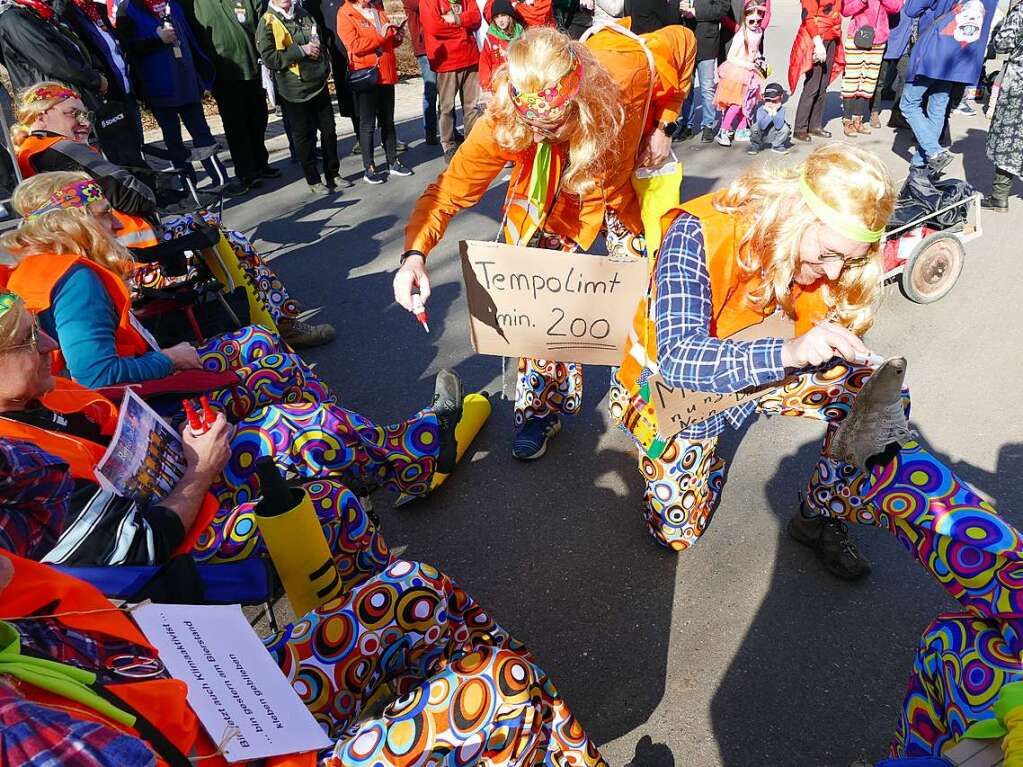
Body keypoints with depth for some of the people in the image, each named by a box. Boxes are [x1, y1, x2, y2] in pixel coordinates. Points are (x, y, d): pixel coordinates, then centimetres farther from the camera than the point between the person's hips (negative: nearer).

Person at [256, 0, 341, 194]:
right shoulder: (267, 22, -7)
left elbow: (320, 39, 25)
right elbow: (269, 58, -15)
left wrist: (325, 66, 6)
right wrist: (301, 50, -17)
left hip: (319, 85, 6)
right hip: (295, 90, -5)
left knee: (329, 131, 10)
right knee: (305, 137, 1)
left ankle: (332, 174, 24)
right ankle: (314, 181, 12)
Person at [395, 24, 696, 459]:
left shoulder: (628, 73, -35)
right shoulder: (504, 120, -35)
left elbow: (681, 41, -13)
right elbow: (451, 188, -30)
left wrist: (660, 124, -12)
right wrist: (415, 252, -46)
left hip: (624, 186, 2)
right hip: (553, 202, -1)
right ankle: (540, 409, 14)